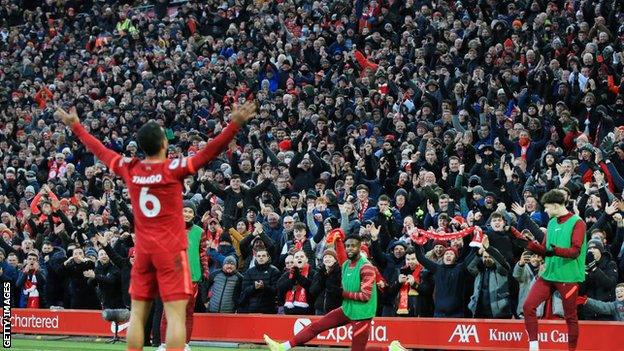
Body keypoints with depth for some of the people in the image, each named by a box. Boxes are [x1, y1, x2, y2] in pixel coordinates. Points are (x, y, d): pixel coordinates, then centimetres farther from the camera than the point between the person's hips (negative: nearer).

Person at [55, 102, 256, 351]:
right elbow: (209, 152, -18)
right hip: (171, 251, -5)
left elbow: (99, 150, 16)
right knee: (176, 314, -9)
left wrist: (75, 126, 29)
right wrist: (235, 124, -22)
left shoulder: (130, 169, 2)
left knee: (137, 314, 7)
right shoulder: (173, 169, -11)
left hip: (142, 250, 5)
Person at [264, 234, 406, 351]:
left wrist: (344, 294, -14)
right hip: (347, 309, 8)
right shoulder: (345, 265, 7)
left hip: (361, 314, -8)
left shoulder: (366, 267, -20)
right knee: (316, 326, 5)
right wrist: (341, 292, 0)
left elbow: (365, 296, -24)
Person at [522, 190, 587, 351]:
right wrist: (531, 242, 1)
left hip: (568, 277, -6)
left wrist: (556, 251, -32)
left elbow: (575, 251, -16)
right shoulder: (552, 223, 15)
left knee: (570, 316, 1)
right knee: (529, 306, -7)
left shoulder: (577, 223, -7)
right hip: (548, 275, 6)